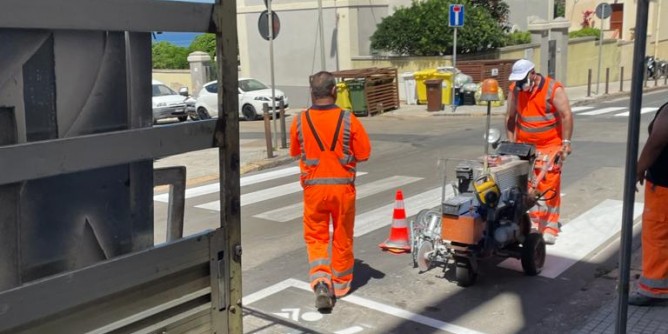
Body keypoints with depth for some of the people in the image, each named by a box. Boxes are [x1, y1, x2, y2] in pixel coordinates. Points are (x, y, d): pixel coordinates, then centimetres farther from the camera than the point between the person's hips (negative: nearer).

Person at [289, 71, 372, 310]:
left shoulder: (300, 121, -6)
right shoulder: (348, 120, -11)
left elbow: (294, 152, 7)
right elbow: (364, 153, -6)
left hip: (314, 188, 0)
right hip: (343, 186, 0)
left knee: (315, 237, 13)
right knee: (342, 238, 15)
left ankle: (321, 281, -6)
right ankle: (340, 285, 27)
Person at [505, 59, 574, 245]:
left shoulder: (553, 89, -10)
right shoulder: (515, 90, 4)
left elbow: (566, 115, -13)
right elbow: (510, 118, 10)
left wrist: (566, 142, -18)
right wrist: (511, 143, 7)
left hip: (550, 147, -4)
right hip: (524, 146, 4)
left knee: (549, 188, -6)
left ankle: (549, 229, 0)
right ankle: (531, 224, 12)